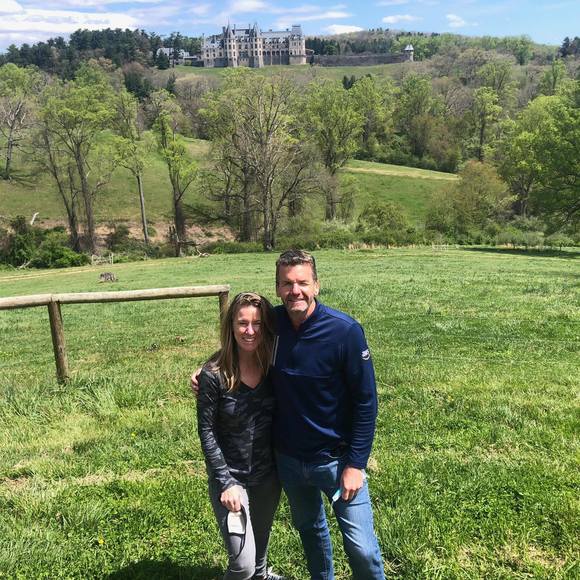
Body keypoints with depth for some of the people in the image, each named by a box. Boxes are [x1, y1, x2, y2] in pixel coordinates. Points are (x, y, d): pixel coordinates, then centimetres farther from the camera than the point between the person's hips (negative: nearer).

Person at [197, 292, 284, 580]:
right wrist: (226, 483, -15)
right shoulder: (214, 374, -21)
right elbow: (206, 431, -14)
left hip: (268, 475, 4)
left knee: (262, 534, 27)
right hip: (231, 477, -4)